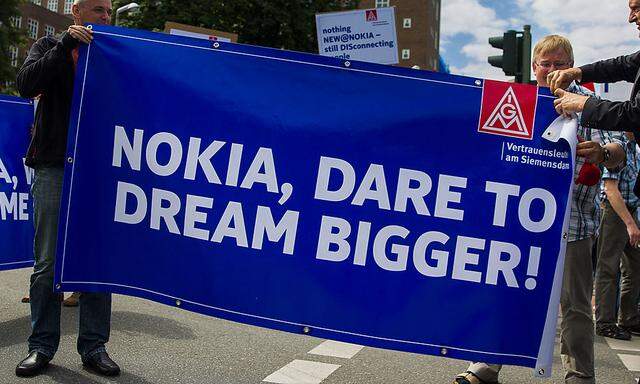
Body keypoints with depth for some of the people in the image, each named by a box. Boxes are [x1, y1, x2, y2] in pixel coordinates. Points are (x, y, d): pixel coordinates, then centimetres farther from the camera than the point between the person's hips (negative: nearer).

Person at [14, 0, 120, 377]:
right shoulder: (49, 48, 10)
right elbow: (27, 84, -10)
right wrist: (66, 44, -15)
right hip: (54, 169, -1)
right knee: (48, 263, 2)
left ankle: (94, 346, 12)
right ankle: (42, 346, 14)